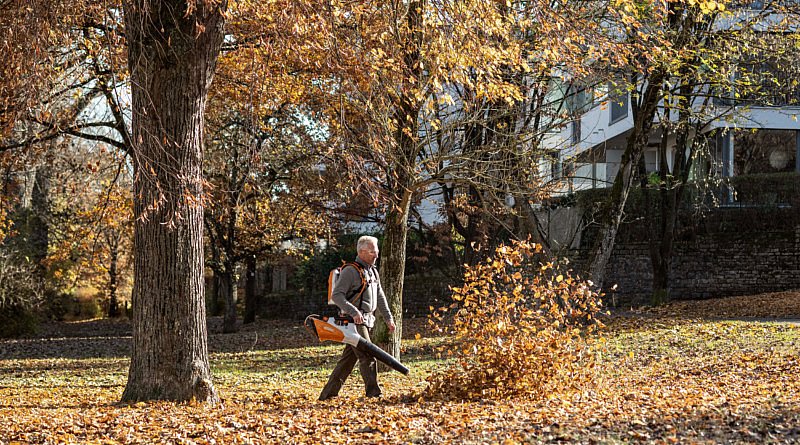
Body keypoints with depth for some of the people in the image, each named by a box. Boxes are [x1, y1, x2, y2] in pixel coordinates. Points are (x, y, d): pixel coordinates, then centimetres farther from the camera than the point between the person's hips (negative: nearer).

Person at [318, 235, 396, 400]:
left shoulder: (373, 271, 18)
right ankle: (374, 393, -12)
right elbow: (336, 295, -16)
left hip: (366, 321, 9)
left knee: (348, 359, 10)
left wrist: (388, 318, 18)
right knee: (368, 357, -13)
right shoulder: (350, 271, -10)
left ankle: (328, 393, 15)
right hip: (354, 321, -9)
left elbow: (380, 296, 24)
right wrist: (354, 312, -26)